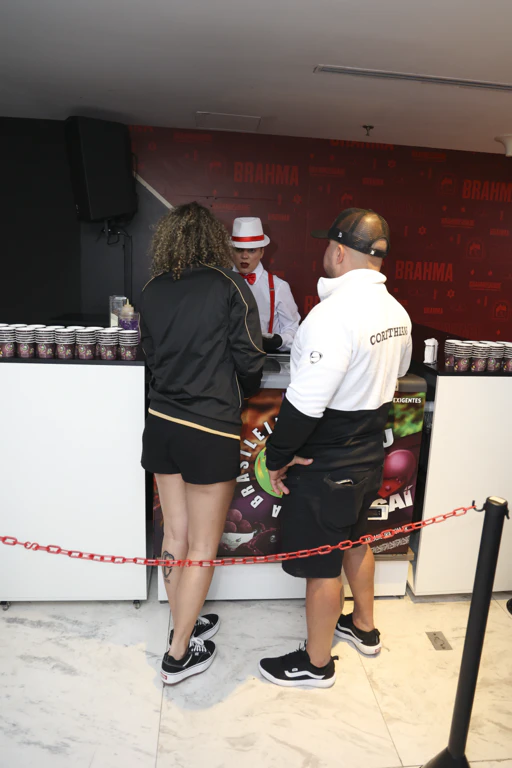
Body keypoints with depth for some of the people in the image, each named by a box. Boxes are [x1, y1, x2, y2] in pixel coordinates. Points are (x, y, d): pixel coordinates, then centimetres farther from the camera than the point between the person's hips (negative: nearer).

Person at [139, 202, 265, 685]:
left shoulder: (152, 292, 4)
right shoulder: (228, 286, -10)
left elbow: (153, 356, 9)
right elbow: (249, 361, -9)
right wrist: (239, 394, 11)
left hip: (162, 423, 6)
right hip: (210, 431, -5)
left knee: (175, 536, 19)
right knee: (203, 548, 10)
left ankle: (184, 626, 38)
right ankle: (179, 655, 23)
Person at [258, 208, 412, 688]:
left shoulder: (335, 313, -26)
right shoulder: (397, 312, 2)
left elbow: (305, 401, -28)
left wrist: (278, 457, -15)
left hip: (325, 465, -8)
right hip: (369, 454, 9)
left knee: (321, 563, 9)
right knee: (355, 539, 27)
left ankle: (316, 662, 31)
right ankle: (364, 627, 49)